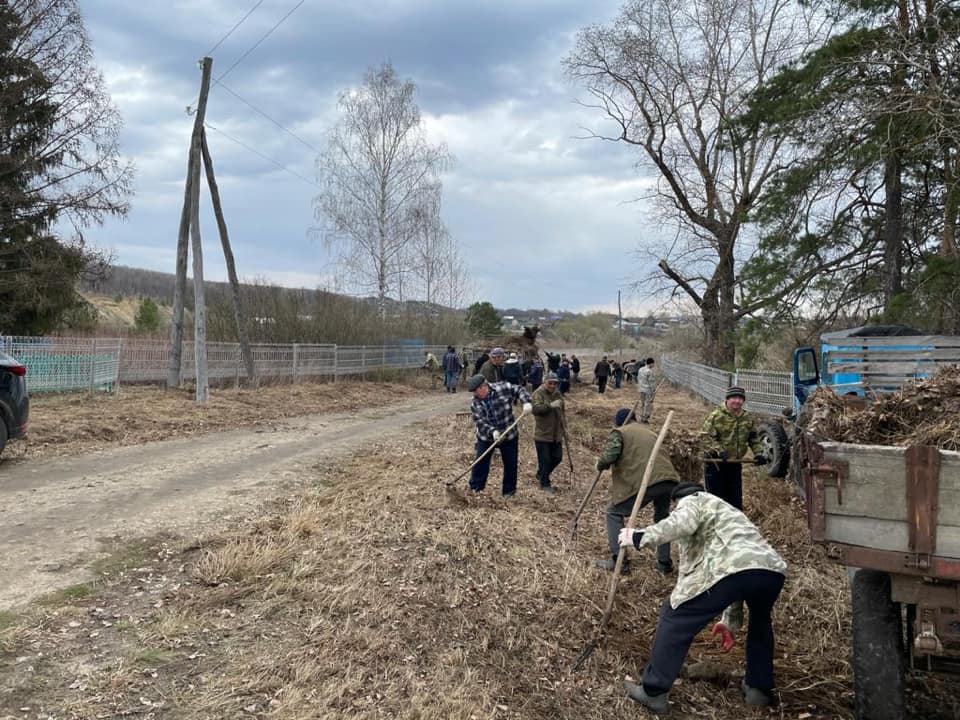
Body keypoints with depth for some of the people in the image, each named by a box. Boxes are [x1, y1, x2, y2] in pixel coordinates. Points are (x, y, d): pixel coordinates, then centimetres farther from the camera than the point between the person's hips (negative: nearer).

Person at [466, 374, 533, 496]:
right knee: (481, 463, 4)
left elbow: (518, 390, -3)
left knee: (510, 464, 9)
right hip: (486, 438, 1)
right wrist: (492, 432, -30)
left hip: (509, 436, -1)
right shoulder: (474, 403, -11)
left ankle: (509, 491, 25)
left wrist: (526, 402, -22)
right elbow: (479, 422, -14)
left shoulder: (503, 388, -15)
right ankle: (475, 489, 20)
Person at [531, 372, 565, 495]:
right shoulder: (538, 394, -13)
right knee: (545, 460, 0)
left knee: (557, 457, 14)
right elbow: (535, 409, -29)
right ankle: (545, 484, 16)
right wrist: (550, 405, -37)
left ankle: (541, 475, 36)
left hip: (556, 434, 7)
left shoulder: (557, 394, 10)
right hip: (542, 435, -7)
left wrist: (563, 421, 19)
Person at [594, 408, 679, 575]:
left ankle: (618, 560, 9)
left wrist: (600, 465, 13)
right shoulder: (649, 432, 32)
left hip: (645, 483, -6)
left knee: (614, 513, 14)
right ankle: (664, 562, 33)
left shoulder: (619, 432, 10)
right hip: (669, 480, 6)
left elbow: (609, 456, -7)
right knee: (662, 517, 32)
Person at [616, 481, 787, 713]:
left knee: (675, 619, 9)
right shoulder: (726, 510, 43)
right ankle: (760, 689, 40)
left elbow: (682, 524, -7)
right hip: (772, 570, 8)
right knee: (760, 620, 40)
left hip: (732, 569, -8)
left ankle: (653, 692, 13)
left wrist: (640, 537, 1)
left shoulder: (692, 500, 21)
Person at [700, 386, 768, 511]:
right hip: (715, 462, -5)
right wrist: (719, 450, -29)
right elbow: (705, 437, -18)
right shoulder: (716, 415, -14)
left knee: (736, 499, 13)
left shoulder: (748, 418, 5)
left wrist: (758, 453, 1)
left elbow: (754, 438, 16)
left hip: (735, 463, 5)